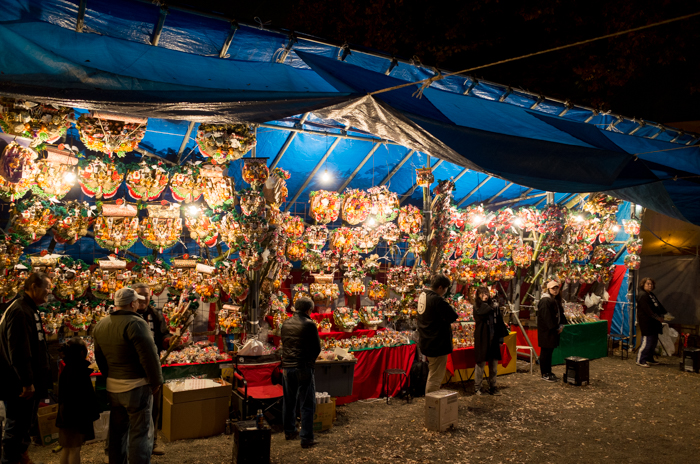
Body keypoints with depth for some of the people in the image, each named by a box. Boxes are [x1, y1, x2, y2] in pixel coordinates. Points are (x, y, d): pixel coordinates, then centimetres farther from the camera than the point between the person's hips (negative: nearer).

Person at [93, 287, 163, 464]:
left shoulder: (100, 325, 8)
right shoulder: (135, 323, -18)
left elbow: (99, 357, 16)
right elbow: (149, 356, -20)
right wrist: (156, 382, -9)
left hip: (112, 387, 8)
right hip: (136, 386, -8)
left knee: (117, 430, 20)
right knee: (140, 432, 1)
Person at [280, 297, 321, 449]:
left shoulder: (286, 323, 4)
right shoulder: (309, 324, -14)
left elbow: (283, 343, 13)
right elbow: (317, 347, -9)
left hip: (287, 366, 6)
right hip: (303, 368, -6)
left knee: (288, 401, 19)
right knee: (307, 404, 2)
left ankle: (289, 431, 31)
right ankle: (306, 439, 3)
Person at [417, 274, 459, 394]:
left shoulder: (423, 295, 6)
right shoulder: (437, 300, -23)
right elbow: (453, 317, -22)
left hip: (426, 342, 10)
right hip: (437, 344, -10)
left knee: (432, 374, 24)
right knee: (435, 378, -1)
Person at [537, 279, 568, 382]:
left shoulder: (556, 300, 14)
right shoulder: (545, 301, -17)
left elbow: (560, 314, 17)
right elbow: (547, 317, -21)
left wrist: (561, 325, 2)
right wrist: (556, 328, -17)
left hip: (553, 330, 9)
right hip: (546, 332, -9)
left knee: (549, 351, 15)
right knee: (545, 351, -2)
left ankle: (548, 372, 23)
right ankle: (544, 374, 5)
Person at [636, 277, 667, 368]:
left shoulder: (651, 295, 19)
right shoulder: (642, 295, -14)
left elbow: (658, 305, 19)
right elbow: (647, 310, -19)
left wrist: (666, 313, 5)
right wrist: (658, 318, -18)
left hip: (653, 323, 10)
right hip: (646, 322, -10)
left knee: (654, 341, 14)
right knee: (647, 341, -10)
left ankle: (649, 359, 25)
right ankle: (640, 360, -4)